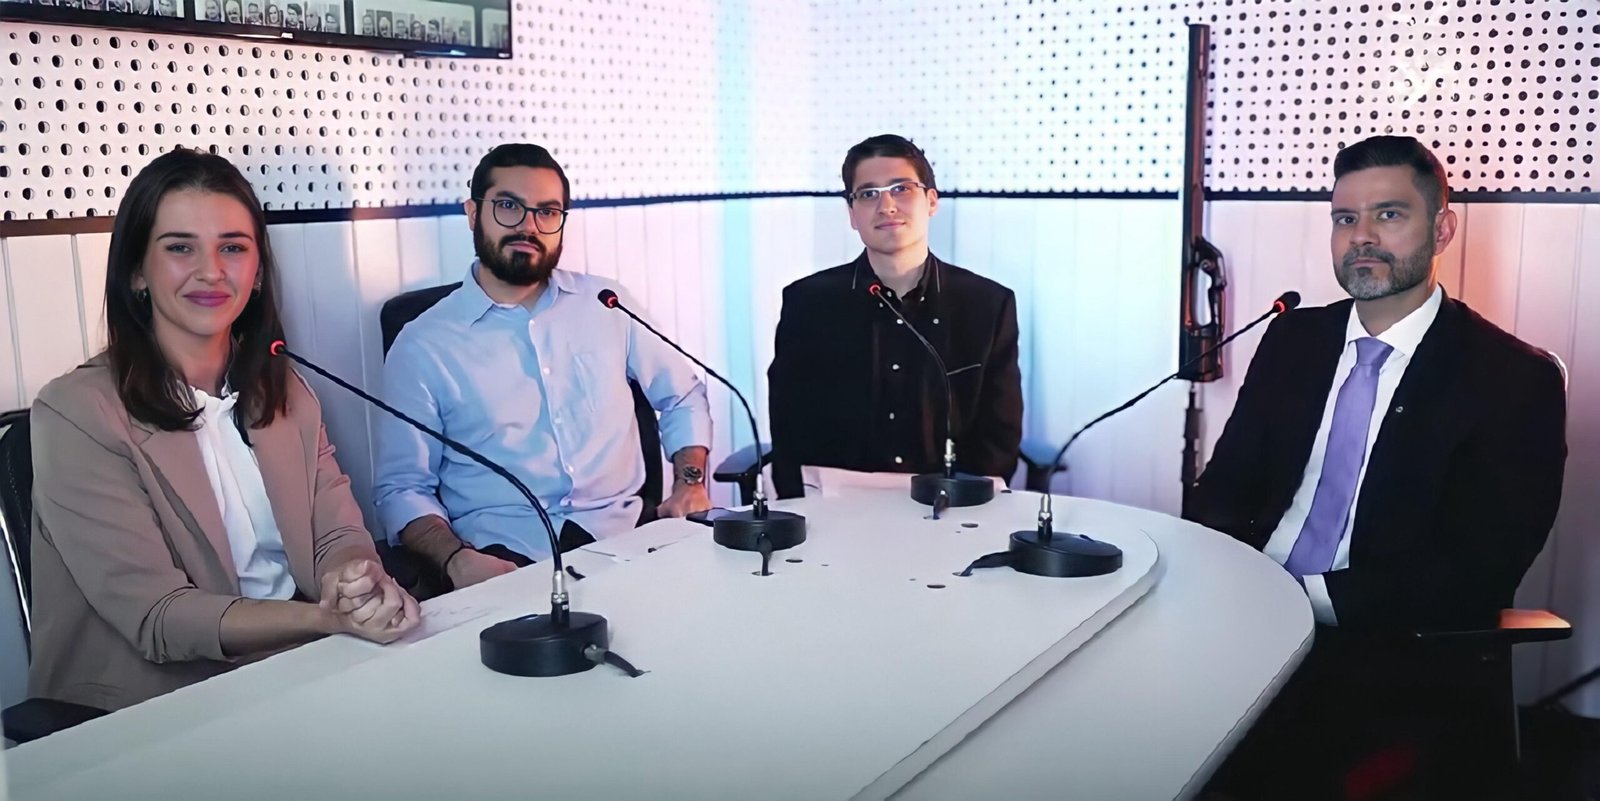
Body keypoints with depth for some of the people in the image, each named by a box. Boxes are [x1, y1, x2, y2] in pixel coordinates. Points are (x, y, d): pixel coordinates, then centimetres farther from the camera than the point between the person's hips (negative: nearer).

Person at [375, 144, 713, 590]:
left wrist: (690, 482, 1)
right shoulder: (421, 347, 3)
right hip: (508, 557, -2)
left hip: (625, 530, 3)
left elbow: (683, 396, 19)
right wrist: (457, 558, -18)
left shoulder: (606, 304, 10)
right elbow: (402, 488, 2)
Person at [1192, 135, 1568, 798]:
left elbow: (1479, 578, -10)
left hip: (1386, 644, -5)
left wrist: (1308, 596, -19)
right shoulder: (1293, 338, 12)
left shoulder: (1515, 379, -3)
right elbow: (1225, 485, 12)